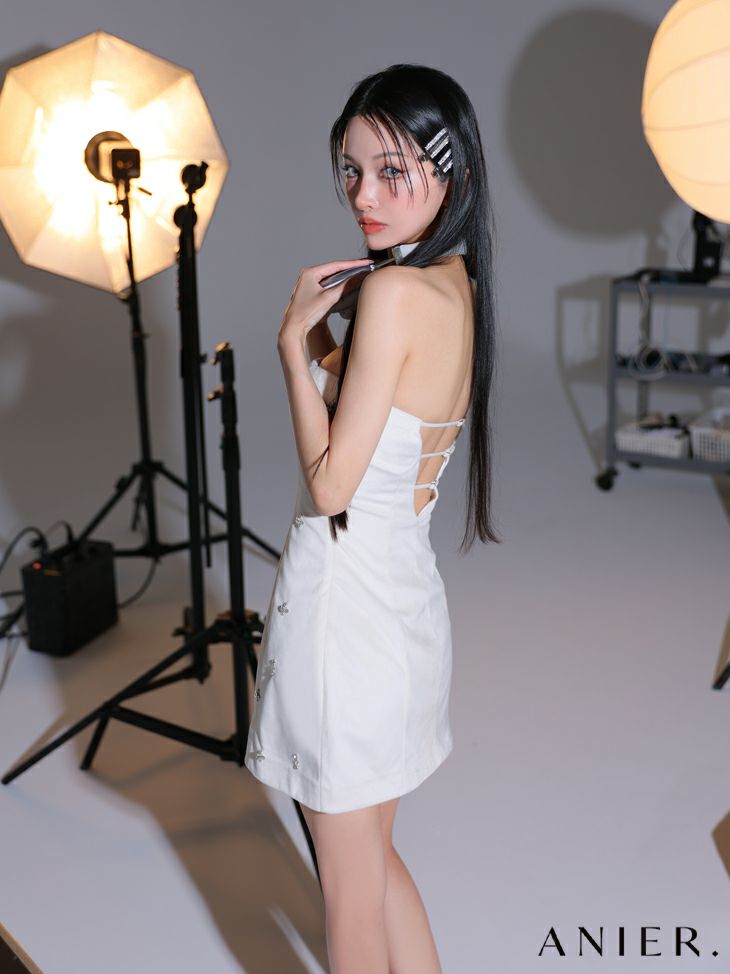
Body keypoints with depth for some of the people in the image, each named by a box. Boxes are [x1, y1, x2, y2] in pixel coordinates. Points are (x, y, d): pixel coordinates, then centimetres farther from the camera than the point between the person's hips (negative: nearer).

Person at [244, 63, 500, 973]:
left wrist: (296, 341, -13)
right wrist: (327, 340, 6)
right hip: (406, 593, 9)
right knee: (373, 855, 27)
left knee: (350, 883, 13)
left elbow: (330, 484, -20)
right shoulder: (462, 285, 5)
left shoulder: (394, 290, -22)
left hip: (344, 598, -9)